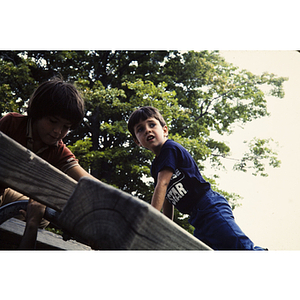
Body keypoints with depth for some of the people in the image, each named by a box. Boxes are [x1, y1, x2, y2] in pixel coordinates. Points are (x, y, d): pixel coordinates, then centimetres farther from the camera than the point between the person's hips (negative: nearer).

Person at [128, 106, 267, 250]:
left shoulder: (170, 148, -6)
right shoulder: (155, 167, 19)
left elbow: (162, 184, -17)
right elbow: (167, 198, 21)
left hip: (210, 206, -9)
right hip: (198, 219, 9)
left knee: (241, 247, -24)